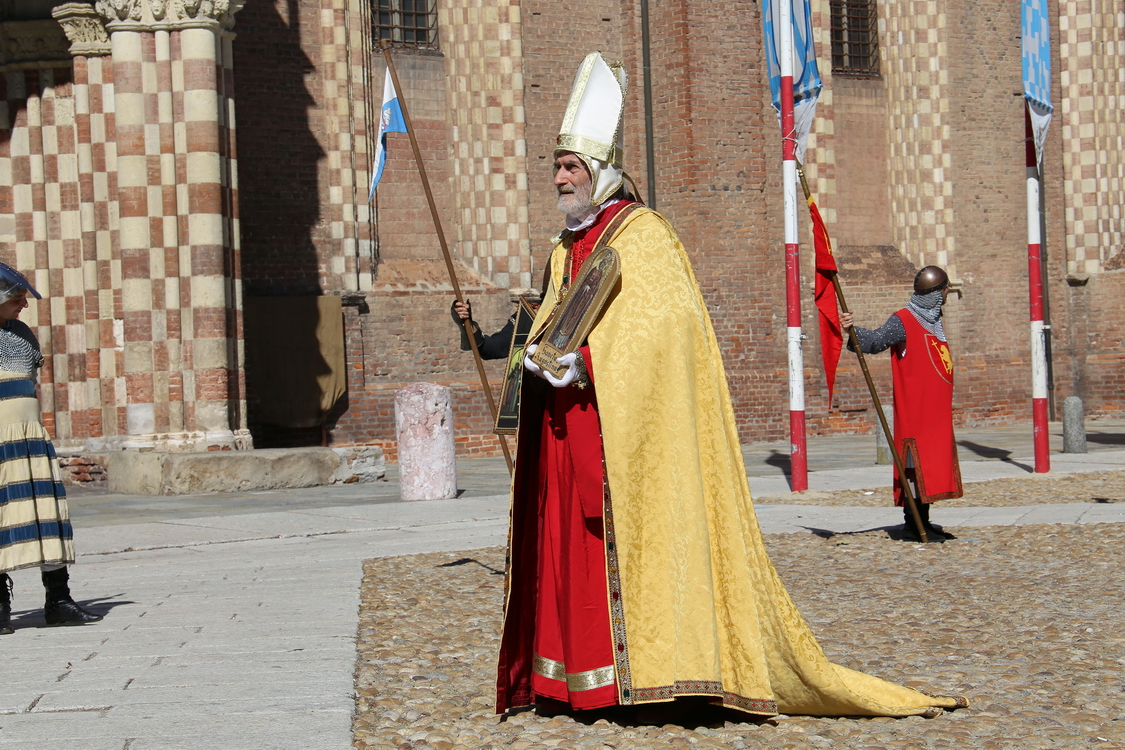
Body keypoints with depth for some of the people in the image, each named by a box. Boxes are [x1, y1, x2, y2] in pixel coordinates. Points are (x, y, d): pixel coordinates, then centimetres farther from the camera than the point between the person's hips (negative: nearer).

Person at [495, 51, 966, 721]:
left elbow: (663, 323, -17)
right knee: (570, 544, 5)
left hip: (628, 427, -8)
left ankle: (649, 668, -7)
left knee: (632, 538, -10)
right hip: (568, 432, 8)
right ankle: (571, 678, 9)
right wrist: (541, 352, -3)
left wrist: (585, 359, -22)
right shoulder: (568, 247, 19)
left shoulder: (644, 233, -7)